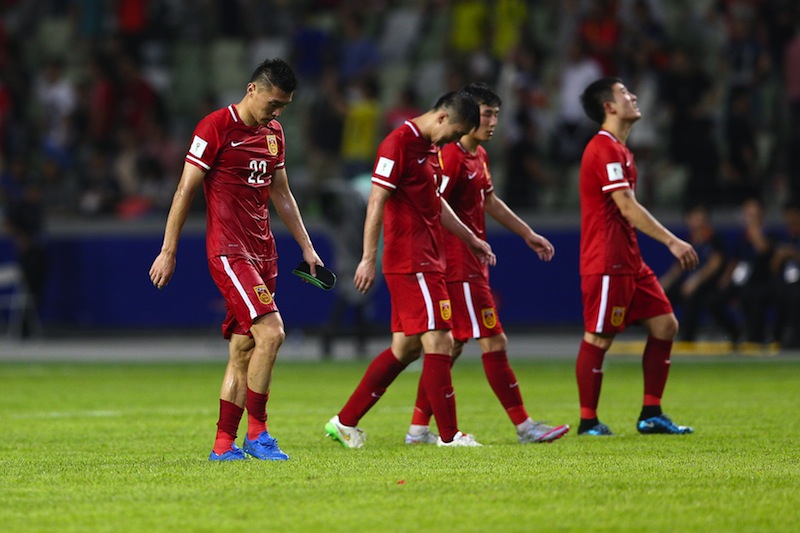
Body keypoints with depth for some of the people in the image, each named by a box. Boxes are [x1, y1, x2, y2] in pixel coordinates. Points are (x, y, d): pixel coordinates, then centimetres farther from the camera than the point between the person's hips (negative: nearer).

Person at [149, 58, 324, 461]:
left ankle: (224, 445, 9)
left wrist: (306, 247, 20)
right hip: (228, 250, -8)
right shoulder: (216, 128, -9)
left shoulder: (273, 132, 14)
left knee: (243, 350, 5)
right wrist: (168, 252, -9)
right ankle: (256, 433, -10)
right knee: (270, 332, -19)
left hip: (262, 251, 8)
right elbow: (185, 190, -8)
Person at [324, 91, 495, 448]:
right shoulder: (399, 144, -13)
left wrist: (469, 238, 28)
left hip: (426, 261, 10)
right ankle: (449, 435, -5)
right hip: (410, 261, -10)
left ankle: (345, 422, 15)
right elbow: (377, 201, -17)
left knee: (405, 347, 11)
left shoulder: (429, 147, 17)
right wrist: (369, 258, -20)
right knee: (439, 342, -9)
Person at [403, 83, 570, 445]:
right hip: (460, 268, -10)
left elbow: (489, 202, 29)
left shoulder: (479, 156, 15)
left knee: (451, 345, 10)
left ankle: (419, 428, 13)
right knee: (493, 341, -7)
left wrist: (528, 234, 32)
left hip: (472, 266, 10)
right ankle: (524, 426, -3)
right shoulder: (451, 157, -15)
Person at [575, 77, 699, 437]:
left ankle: (651, 415, 11)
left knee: (665, 326, 7)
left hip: (629, 262, 10)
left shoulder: (618, 150, 17)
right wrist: (672, 241, -22)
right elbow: (627, 207, -21)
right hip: (607, 264, -10)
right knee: (598, 339, -4)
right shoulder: (604, 149, -14)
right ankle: (588, 421, 3)